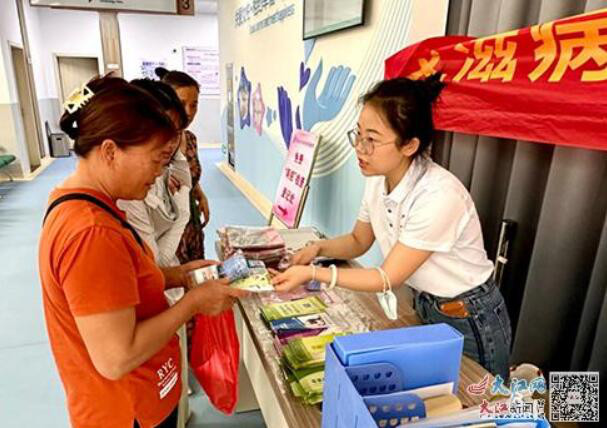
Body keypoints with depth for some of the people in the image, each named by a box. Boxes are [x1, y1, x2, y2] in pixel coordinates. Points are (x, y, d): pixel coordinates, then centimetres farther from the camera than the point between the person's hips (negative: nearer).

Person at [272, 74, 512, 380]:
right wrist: (319, 248, -13)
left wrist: (313, 273, -30)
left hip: (470, 323, -6)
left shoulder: (439, 196, -33)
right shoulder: (377, 180, -10)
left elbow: (388, 278, -25)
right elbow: (359, 241, 6)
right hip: (424, 309, 6)